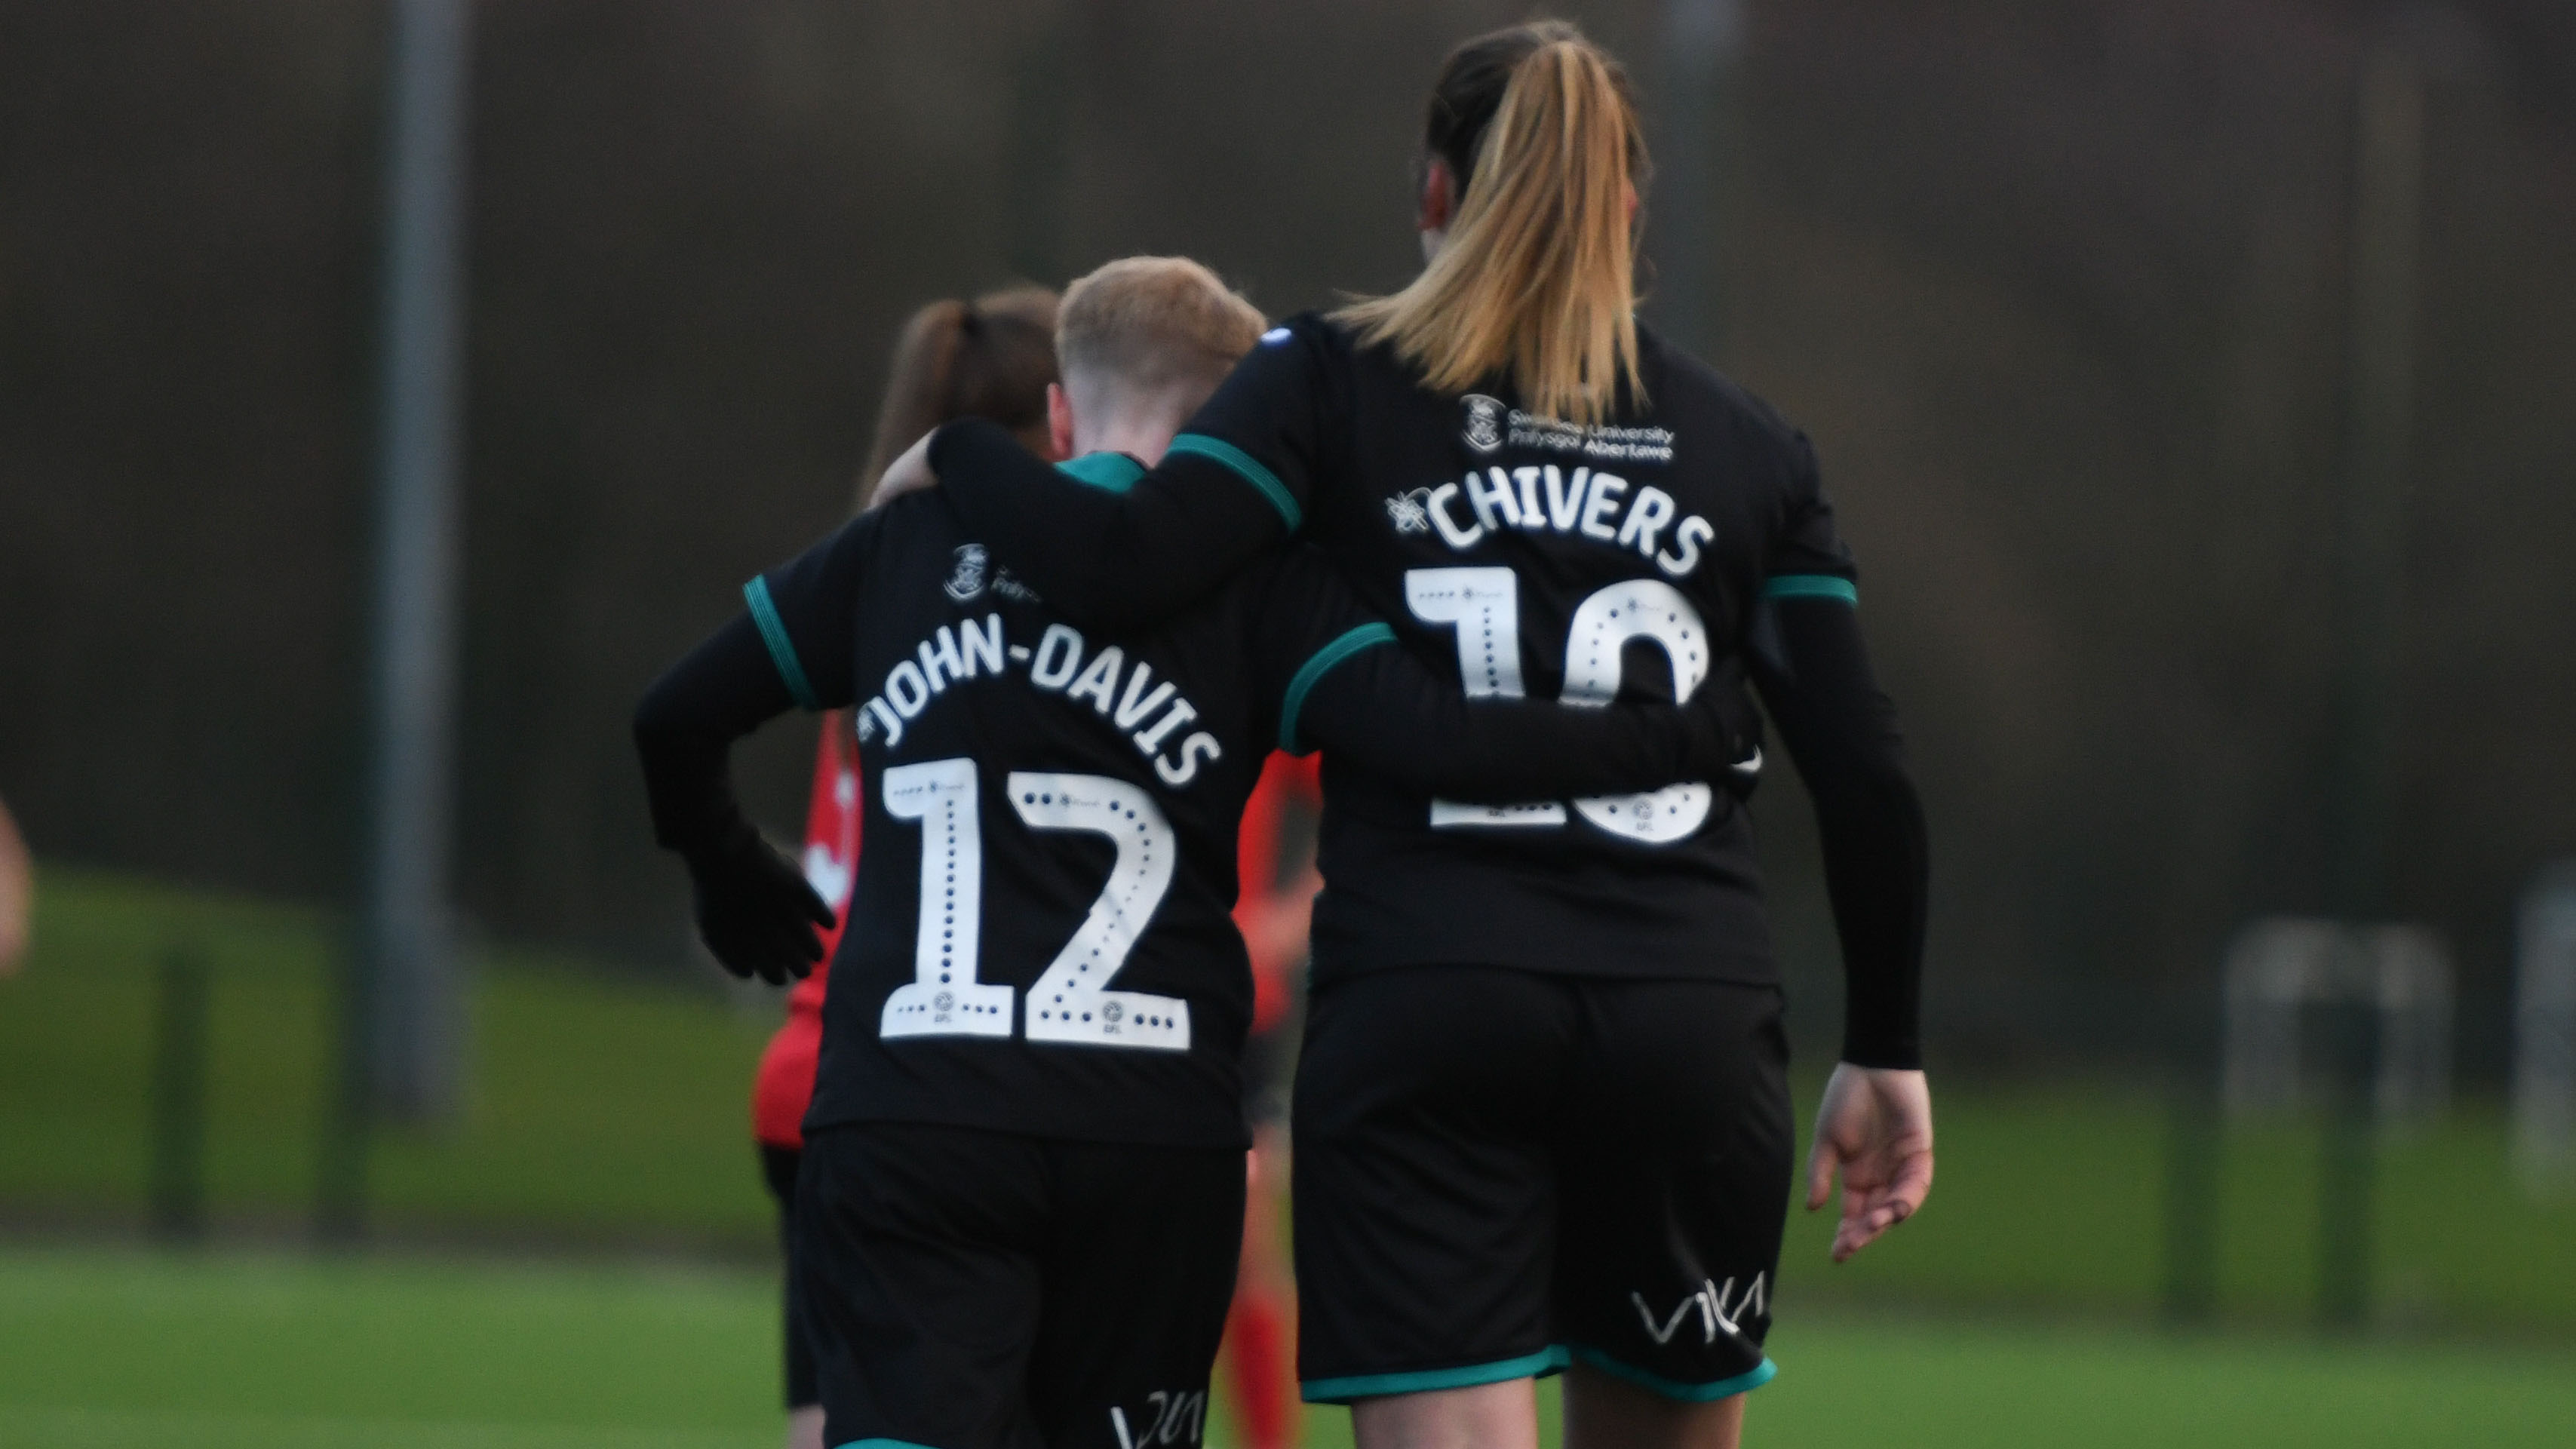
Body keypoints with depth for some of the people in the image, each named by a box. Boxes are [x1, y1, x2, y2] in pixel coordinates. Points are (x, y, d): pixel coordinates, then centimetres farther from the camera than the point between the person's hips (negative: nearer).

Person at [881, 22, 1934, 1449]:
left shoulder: (1332, 380, 4)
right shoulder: (1748, 446, 12)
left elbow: (1120, 569, -9)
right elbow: (1865, 777, 7)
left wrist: (959, 455, 10)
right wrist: (1884, 1052, 16)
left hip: (1418, 1017, -2)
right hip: (1690, 1019, 2)